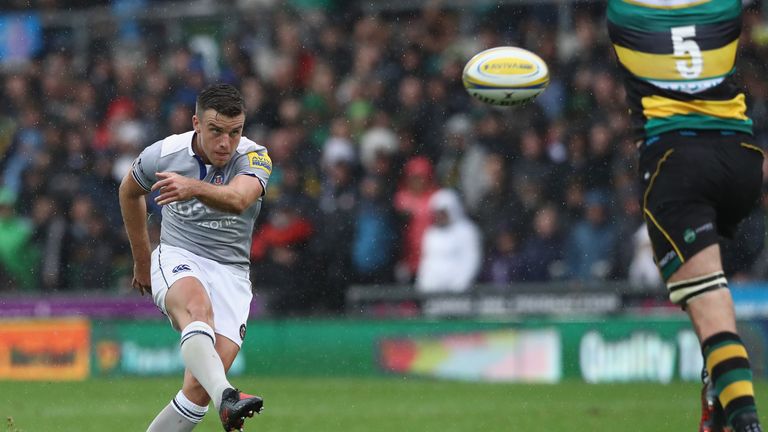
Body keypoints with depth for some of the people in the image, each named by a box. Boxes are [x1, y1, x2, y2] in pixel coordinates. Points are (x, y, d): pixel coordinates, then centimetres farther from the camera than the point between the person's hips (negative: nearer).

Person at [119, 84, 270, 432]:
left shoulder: (254, 158, -10)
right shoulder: (162, 154, -5)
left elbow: (238, 199, -34)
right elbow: (129, 191, 19)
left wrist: (195, 188, -54)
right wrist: (141, 260, 25)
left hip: (231, 272, 1)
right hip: (177, 260, -1)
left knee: (200, 389, -15)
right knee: (198, 306, -39)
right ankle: (226, 399, -62)